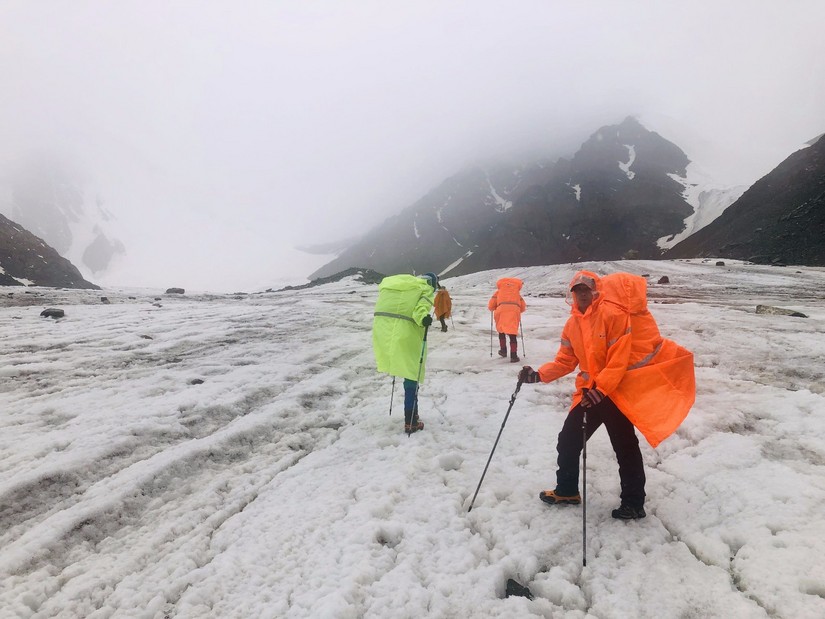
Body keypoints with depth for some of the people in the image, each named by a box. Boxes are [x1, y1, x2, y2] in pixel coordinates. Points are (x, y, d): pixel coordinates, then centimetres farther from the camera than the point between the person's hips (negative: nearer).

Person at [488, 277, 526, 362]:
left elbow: (490, 306, 21)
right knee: (513, 334, 2)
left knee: (501, 331, 23)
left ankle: (503, 350, 26)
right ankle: (513, 356, -6)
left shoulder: (498, 292, 27)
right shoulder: (517, 293, 31)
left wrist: (495, 309, 42)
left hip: (501, 310, -1)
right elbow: (523, 308, 25)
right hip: (515, 311, 1)